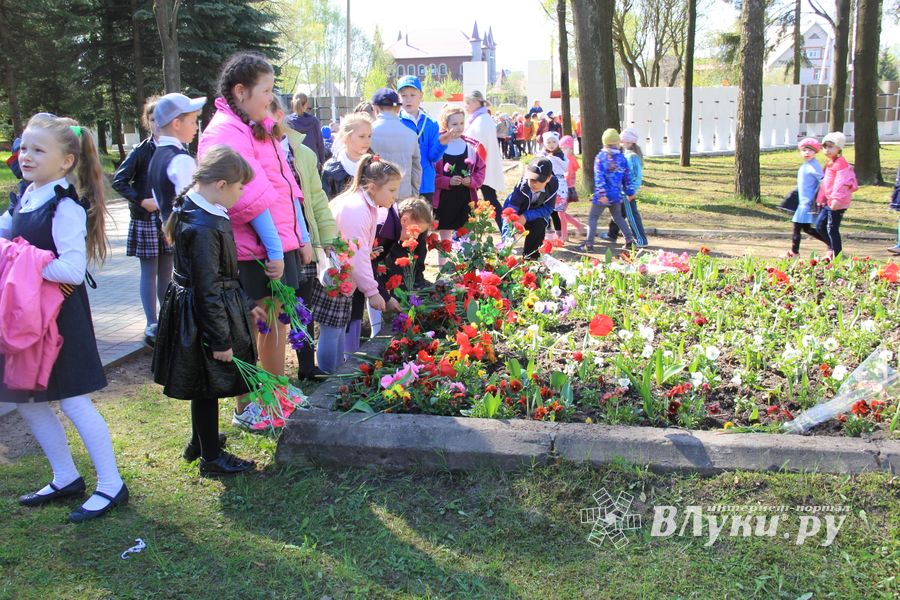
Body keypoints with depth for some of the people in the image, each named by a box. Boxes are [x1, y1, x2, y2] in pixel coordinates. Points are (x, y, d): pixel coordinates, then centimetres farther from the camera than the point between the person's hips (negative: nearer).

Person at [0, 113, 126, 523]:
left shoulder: (65, 207, -19)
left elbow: (72, 269, -27)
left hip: (60, 316, -9)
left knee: (73, 402, -1)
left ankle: (111, 485, 12)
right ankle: (65, 479, 29)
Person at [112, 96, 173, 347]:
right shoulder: (141, 151, -6)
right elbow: (119, 180, -7)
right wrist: (141, 200, -15)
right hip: (146, 220, -3)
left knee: (166, 270, 11)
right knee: (149, 272, 1)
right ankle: (152, 324, 2)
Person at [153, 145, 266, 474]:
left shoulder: (196, 211, 6)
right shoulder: (203, 228, -26)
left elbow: (222, 273, 16)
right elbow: (208, 290, -24)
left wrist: (246, 304, 21)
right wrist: (221, 340, -18)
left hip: (197, 310, 10)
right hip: (205, 315, -10)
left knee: (205, 387, 23)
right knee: (208, 386, 5)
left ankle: (200, 442, 40)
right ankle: (211, 458, 20)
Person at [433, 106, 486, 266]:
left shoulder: (472, 146, 3)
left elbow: (480, 171, 8)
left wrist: (472, 181, -10)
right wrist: (448, 181, -18)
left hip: (466, 199, 2)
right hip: (444, 200, -2)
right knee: (444, 237, 10)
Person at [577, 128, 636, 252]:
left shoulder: (601, 157, -8)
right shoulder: (622, 158, 4)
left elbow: (599, 177, -16)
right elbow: (627, 177, 8)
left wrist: (602, 193, -20)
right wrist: (630, 192, 17)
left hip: (602, 196, -5)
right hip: (617, 194, 5)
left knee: (592, 217, 2)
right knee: (618, 217, 23)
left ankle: (589, 243, -5)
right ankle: (630, 238, 19)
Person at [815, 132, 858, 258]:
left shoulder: (840, 163, -14)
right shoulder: (830, 163, 17)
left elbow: (841, 182, -25)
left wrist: (836, 198, -34)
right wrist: (820, 199, 22)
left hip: (837, 203, -10)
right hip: (829, 201, 10)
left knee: (832, 229, -5)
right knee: (820, 225, 13)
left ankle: (837, 255, 4)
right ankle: (833, 248, 23)